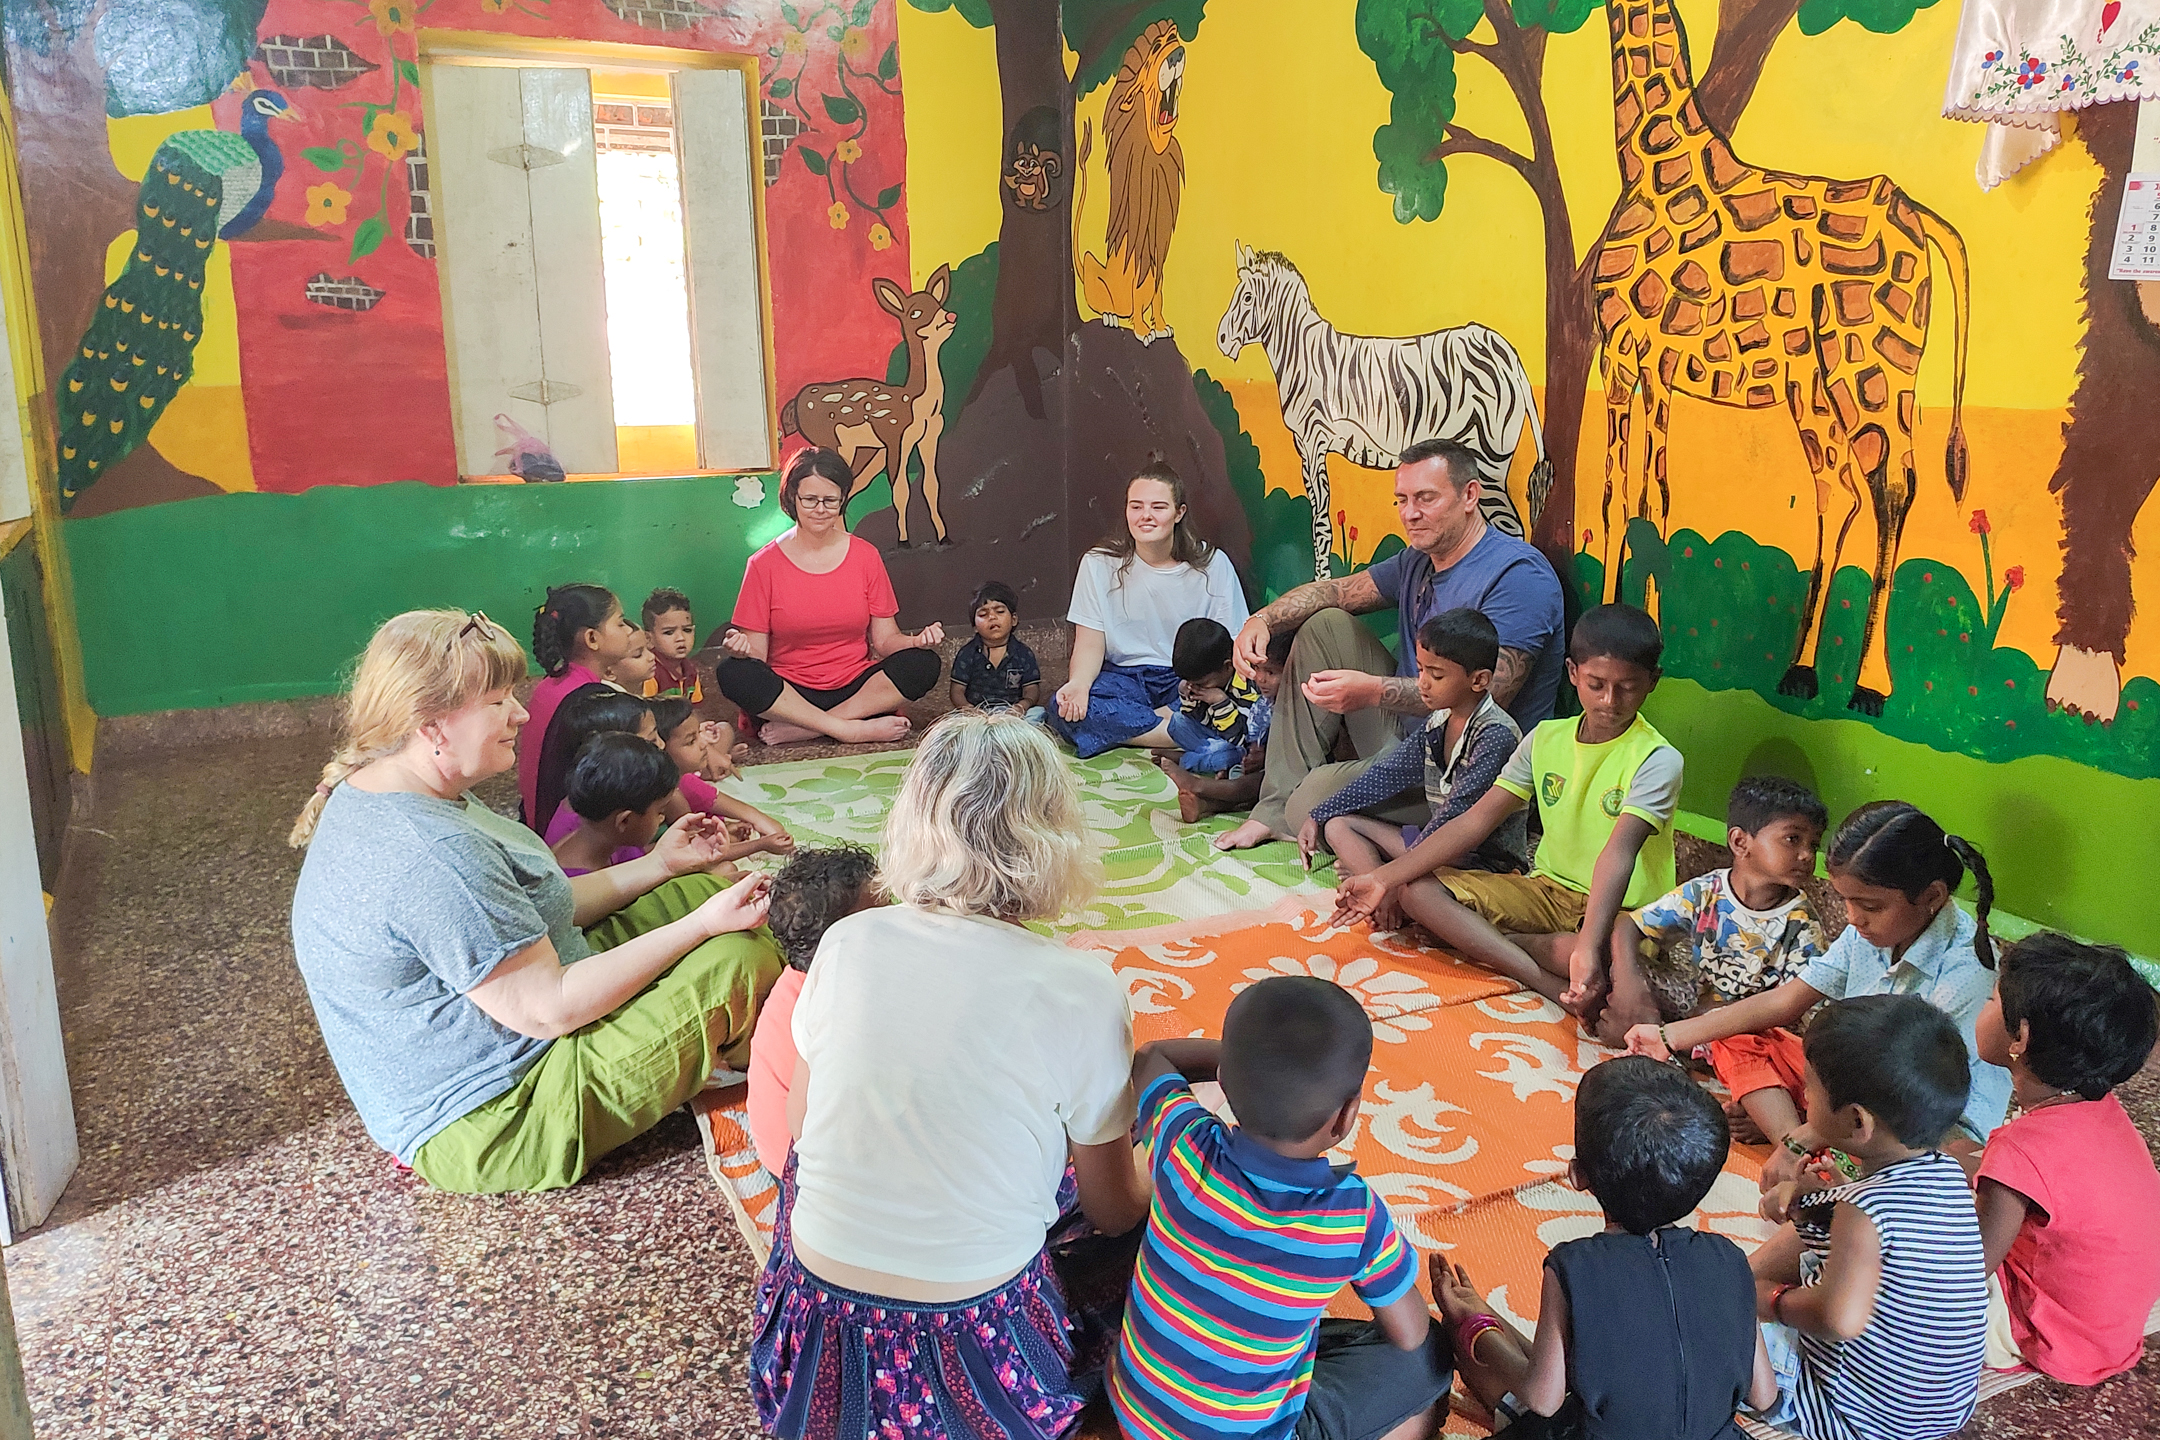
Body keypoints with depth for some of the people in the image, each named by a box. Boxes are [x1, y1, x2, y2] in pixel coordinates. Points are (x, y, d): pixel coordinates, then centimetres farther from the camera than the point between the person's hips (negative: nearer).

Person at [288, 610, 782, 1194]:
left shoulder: (373, 798, 5)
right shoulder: (430, 856, -31)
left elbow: (533, 913, 12)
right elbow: (548, 1009, -27)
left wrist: (658, 865, 10)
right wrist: (702, 926, -21)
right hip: (497, 1127, -11)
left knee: (712, 886, 8)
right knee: (744, 956, -18)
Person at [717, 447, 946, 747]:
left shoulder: (865, 556, 6)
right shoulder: (764, 564, 0)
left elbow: (885, 639, 5)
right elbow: (757, 653, -2)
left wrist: (918, 641, -17)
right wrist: (741, 648, -26)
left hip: (855, 689, 2)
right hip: (788, 694, -2)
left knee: (924, 663, -24)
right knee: (733, 673, -30)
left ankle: (799, 728, -27)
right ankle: (855, 730, -30)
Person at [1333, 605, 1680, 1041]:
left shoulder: (1657, 760, -15)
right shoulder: (1545, 739, 2)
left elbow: (1618, 852, -31)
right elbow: (1475, 821, -1)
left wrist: (1589, 947, -45)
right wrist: (1385, 877, -9)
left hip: (1620, 910, -6)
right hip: (1548, 890, 6)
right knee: (1416, 889, -14)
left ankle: (1491, 943, -15)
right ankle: (1556, 988, -27)